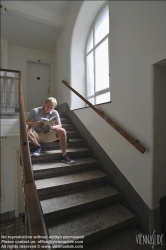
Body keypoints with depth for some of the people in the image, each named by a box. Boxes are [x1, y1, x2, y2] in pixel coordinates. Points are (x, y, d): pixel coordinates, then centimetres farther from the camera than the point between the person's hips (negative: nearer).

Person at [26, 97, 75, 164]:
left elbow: (59, 125, -8)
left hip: (48, 135, 1)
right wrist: (35, 123, -29)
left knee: (62, 131, -26)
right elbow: (26, 123, -9)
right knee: (26, 128, -30)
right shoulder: (35, 111, -6)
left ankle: (64, 156, -20)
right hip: (37, 135, 0)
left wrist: (52, 127, -30)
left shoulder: (55, 113, -4)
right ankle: (38, 146, -14)